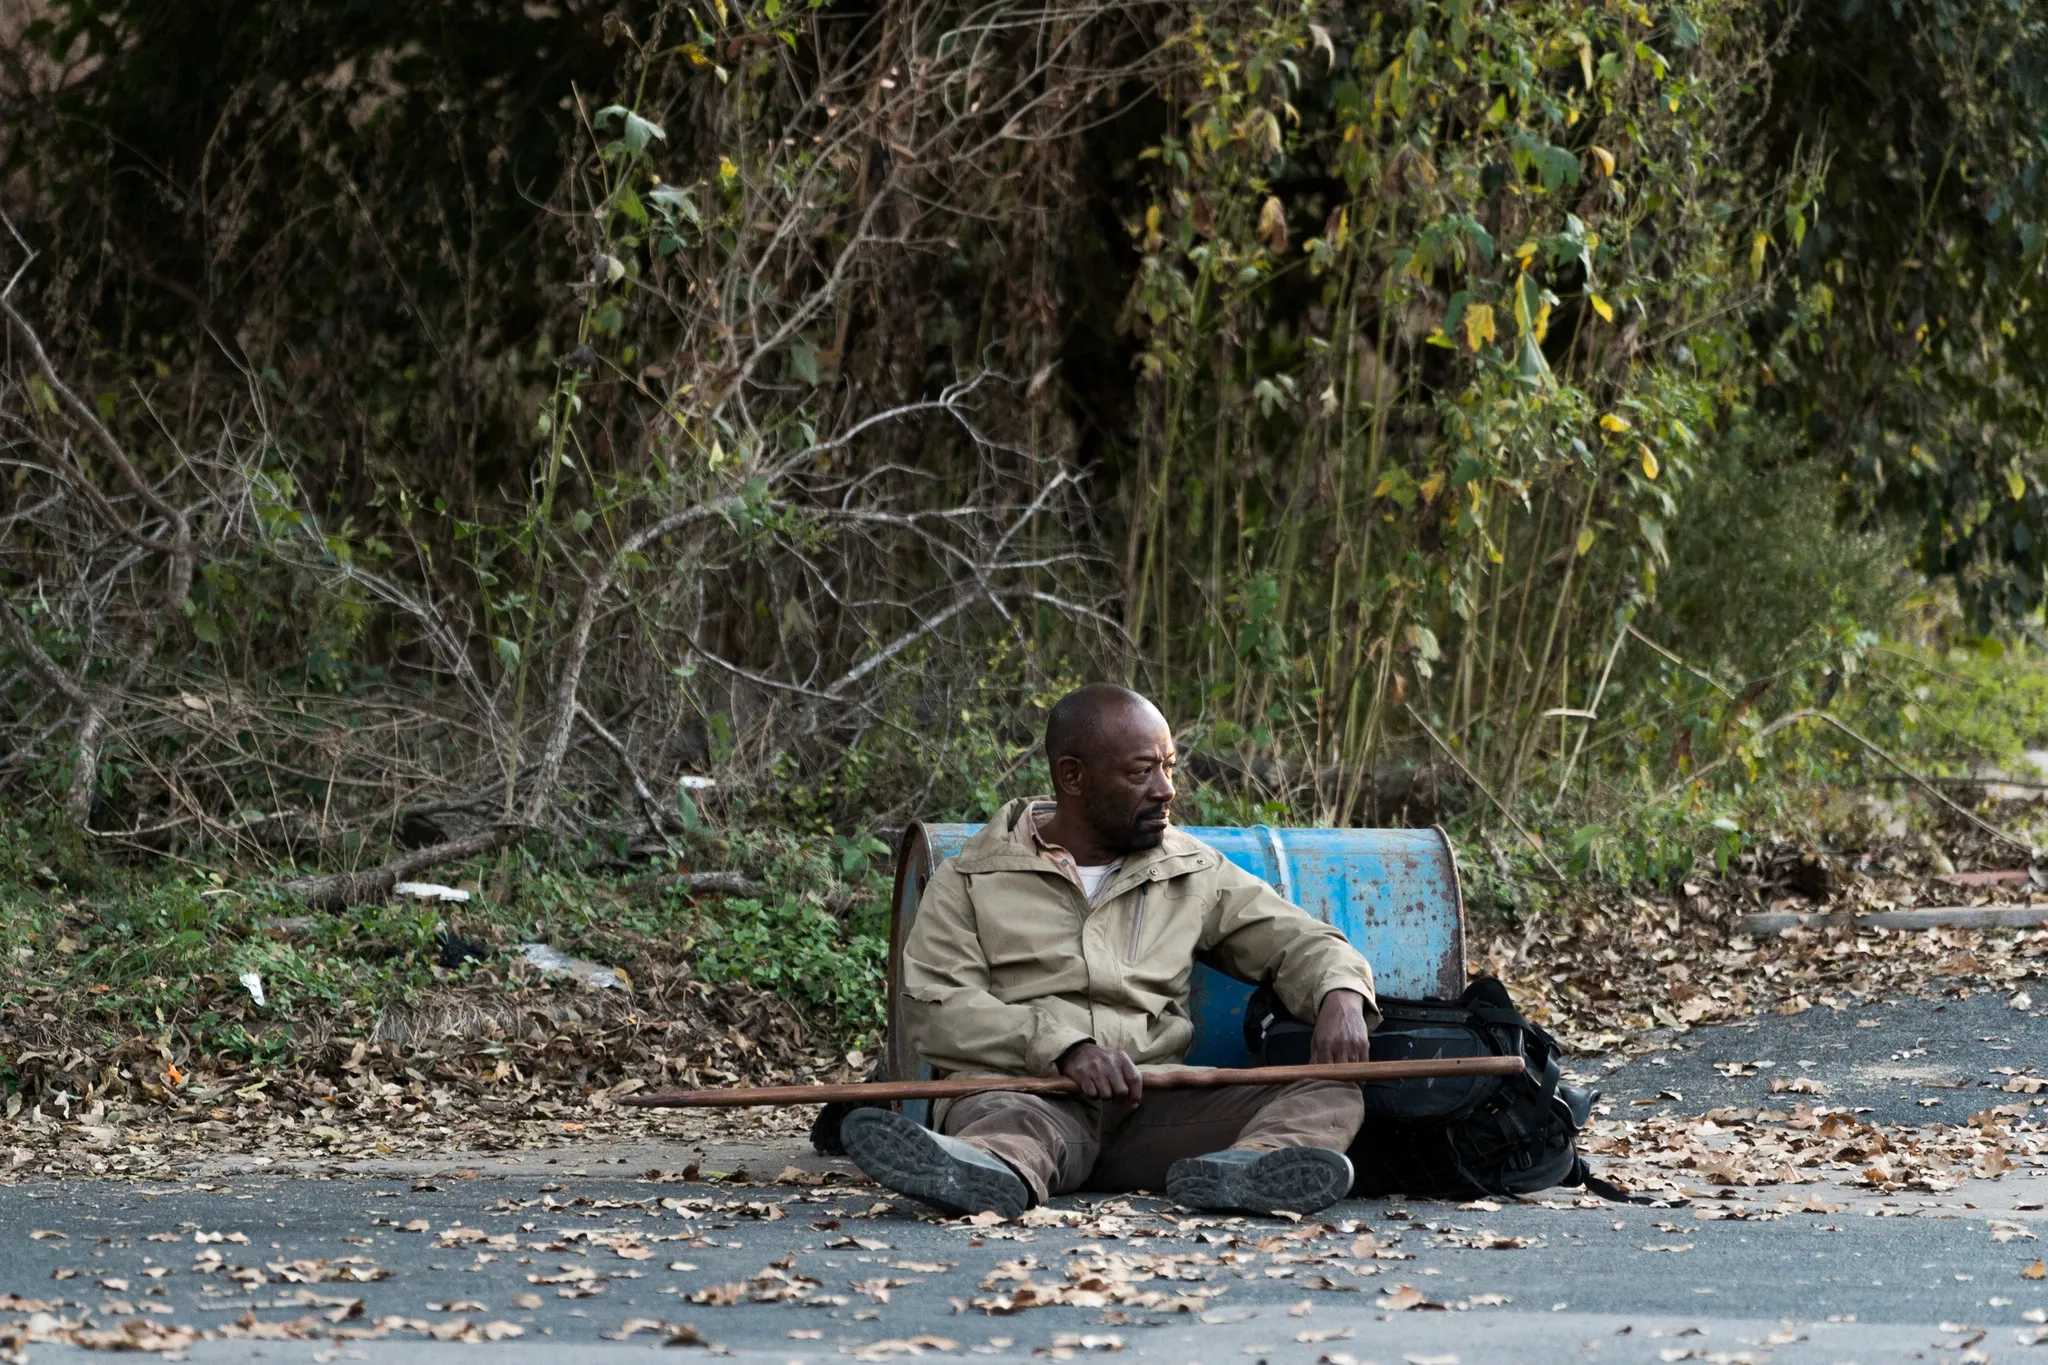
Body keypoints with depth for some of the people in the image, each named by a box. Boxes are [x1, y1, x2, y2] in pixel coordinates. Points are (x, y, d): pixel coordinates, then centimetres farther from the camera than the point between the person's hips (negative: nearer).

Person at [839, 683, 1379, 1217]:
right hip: (1027, 1097, -3)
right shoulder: (972, 879, 11)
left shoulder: (1194, 874, 21)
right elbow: (935, 1007, -2)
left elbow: (1301, 942, 22)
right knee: (1009, 1121, -40)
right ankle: (989, 1171, -76)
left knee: (1332, 1094, -21)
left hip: (1156, 1106, 3)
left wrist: (1340, 997, -5)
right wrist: (1063, 1046, -19)